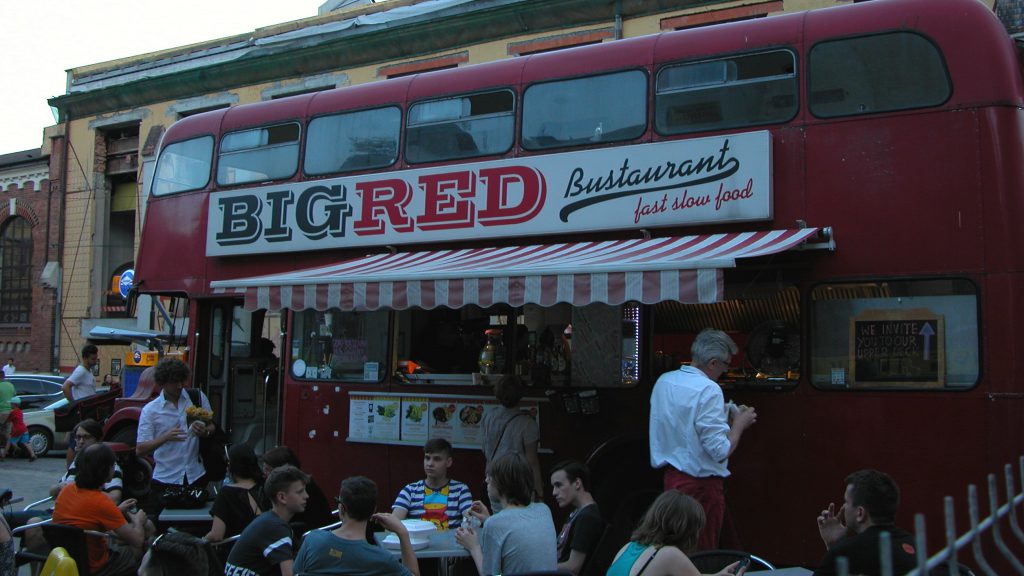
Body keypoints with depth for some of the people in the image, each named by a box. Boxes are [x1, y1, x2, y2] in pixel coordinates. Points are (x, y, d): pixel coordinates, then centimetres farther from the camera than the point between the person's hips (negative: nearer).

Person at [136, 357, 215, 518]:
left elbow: (212, 428, 11)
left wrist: (205, 431, -13)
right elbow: (140, 450, -7)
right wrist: (166, 437, -24)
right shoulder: (150, 410, -3)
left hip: (196, 476, 2)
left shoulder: (198, 398, 3)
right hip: (165, 479, -2)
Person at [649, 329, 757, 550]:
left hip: (670, 476, 8)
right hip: (701, 484, -8)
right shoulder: (708, 390, -20)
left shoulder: (663, 381, 5)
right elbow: (721, 451, -21)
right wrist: (739, 423, -4)